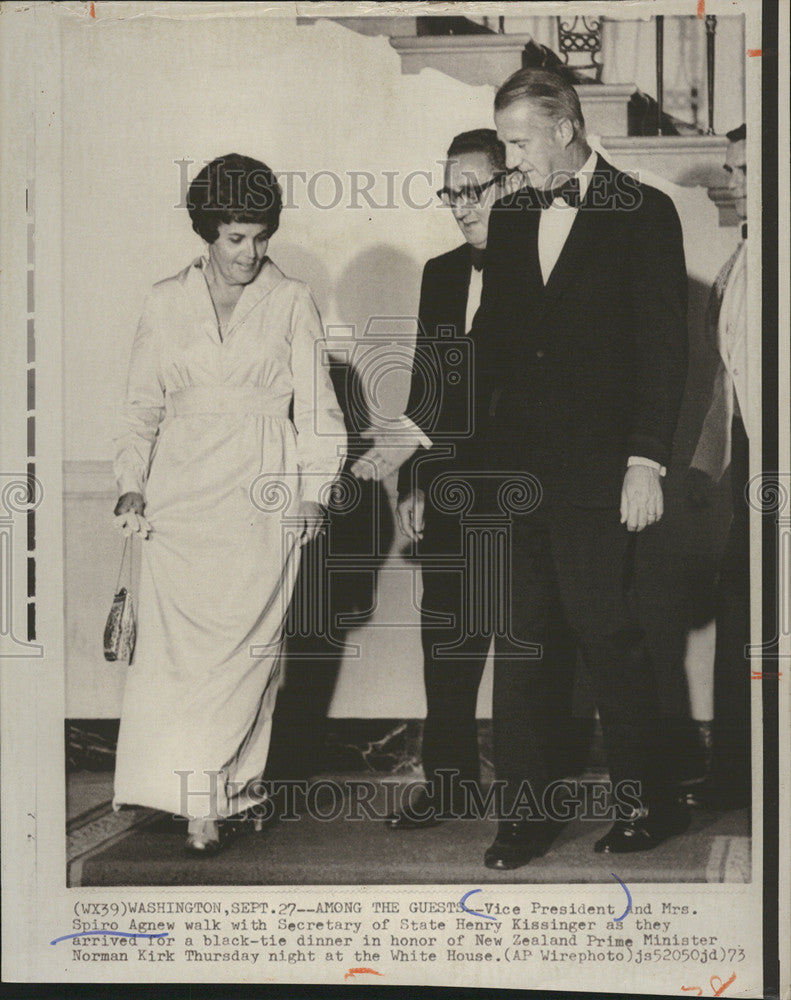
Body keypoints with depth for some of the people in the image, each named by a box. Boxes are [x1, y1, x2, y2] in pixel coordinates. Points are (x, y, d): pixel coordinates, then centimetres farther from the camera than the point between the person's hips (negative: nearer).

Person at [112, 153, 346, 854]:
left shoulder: (292, 302, 6)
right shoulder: (168, 302, 11)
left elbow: (316, 408, 7)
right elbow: (143, 405, 13)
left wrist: (314, 493, -1)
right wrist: (132, 487, 3)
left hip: (262, 495, -1)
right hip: (180, 493, 2)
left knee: (243, 641, -6)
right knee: (175, 643, -7)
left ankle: (221, 793, 5)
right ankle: (201, 798, 0)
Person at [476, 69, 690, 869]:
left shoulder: (644, 213, -2)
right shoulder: (507, 218, 14)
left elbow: (663, 345, -6)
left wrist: (647, 462, -12)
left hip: (596, 469, -5)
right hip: (514, 465, 5)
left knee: (605, 629, -1)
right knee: (517, 637, 5)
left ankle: (647, 801, 18)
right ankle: (524, 814, 14)